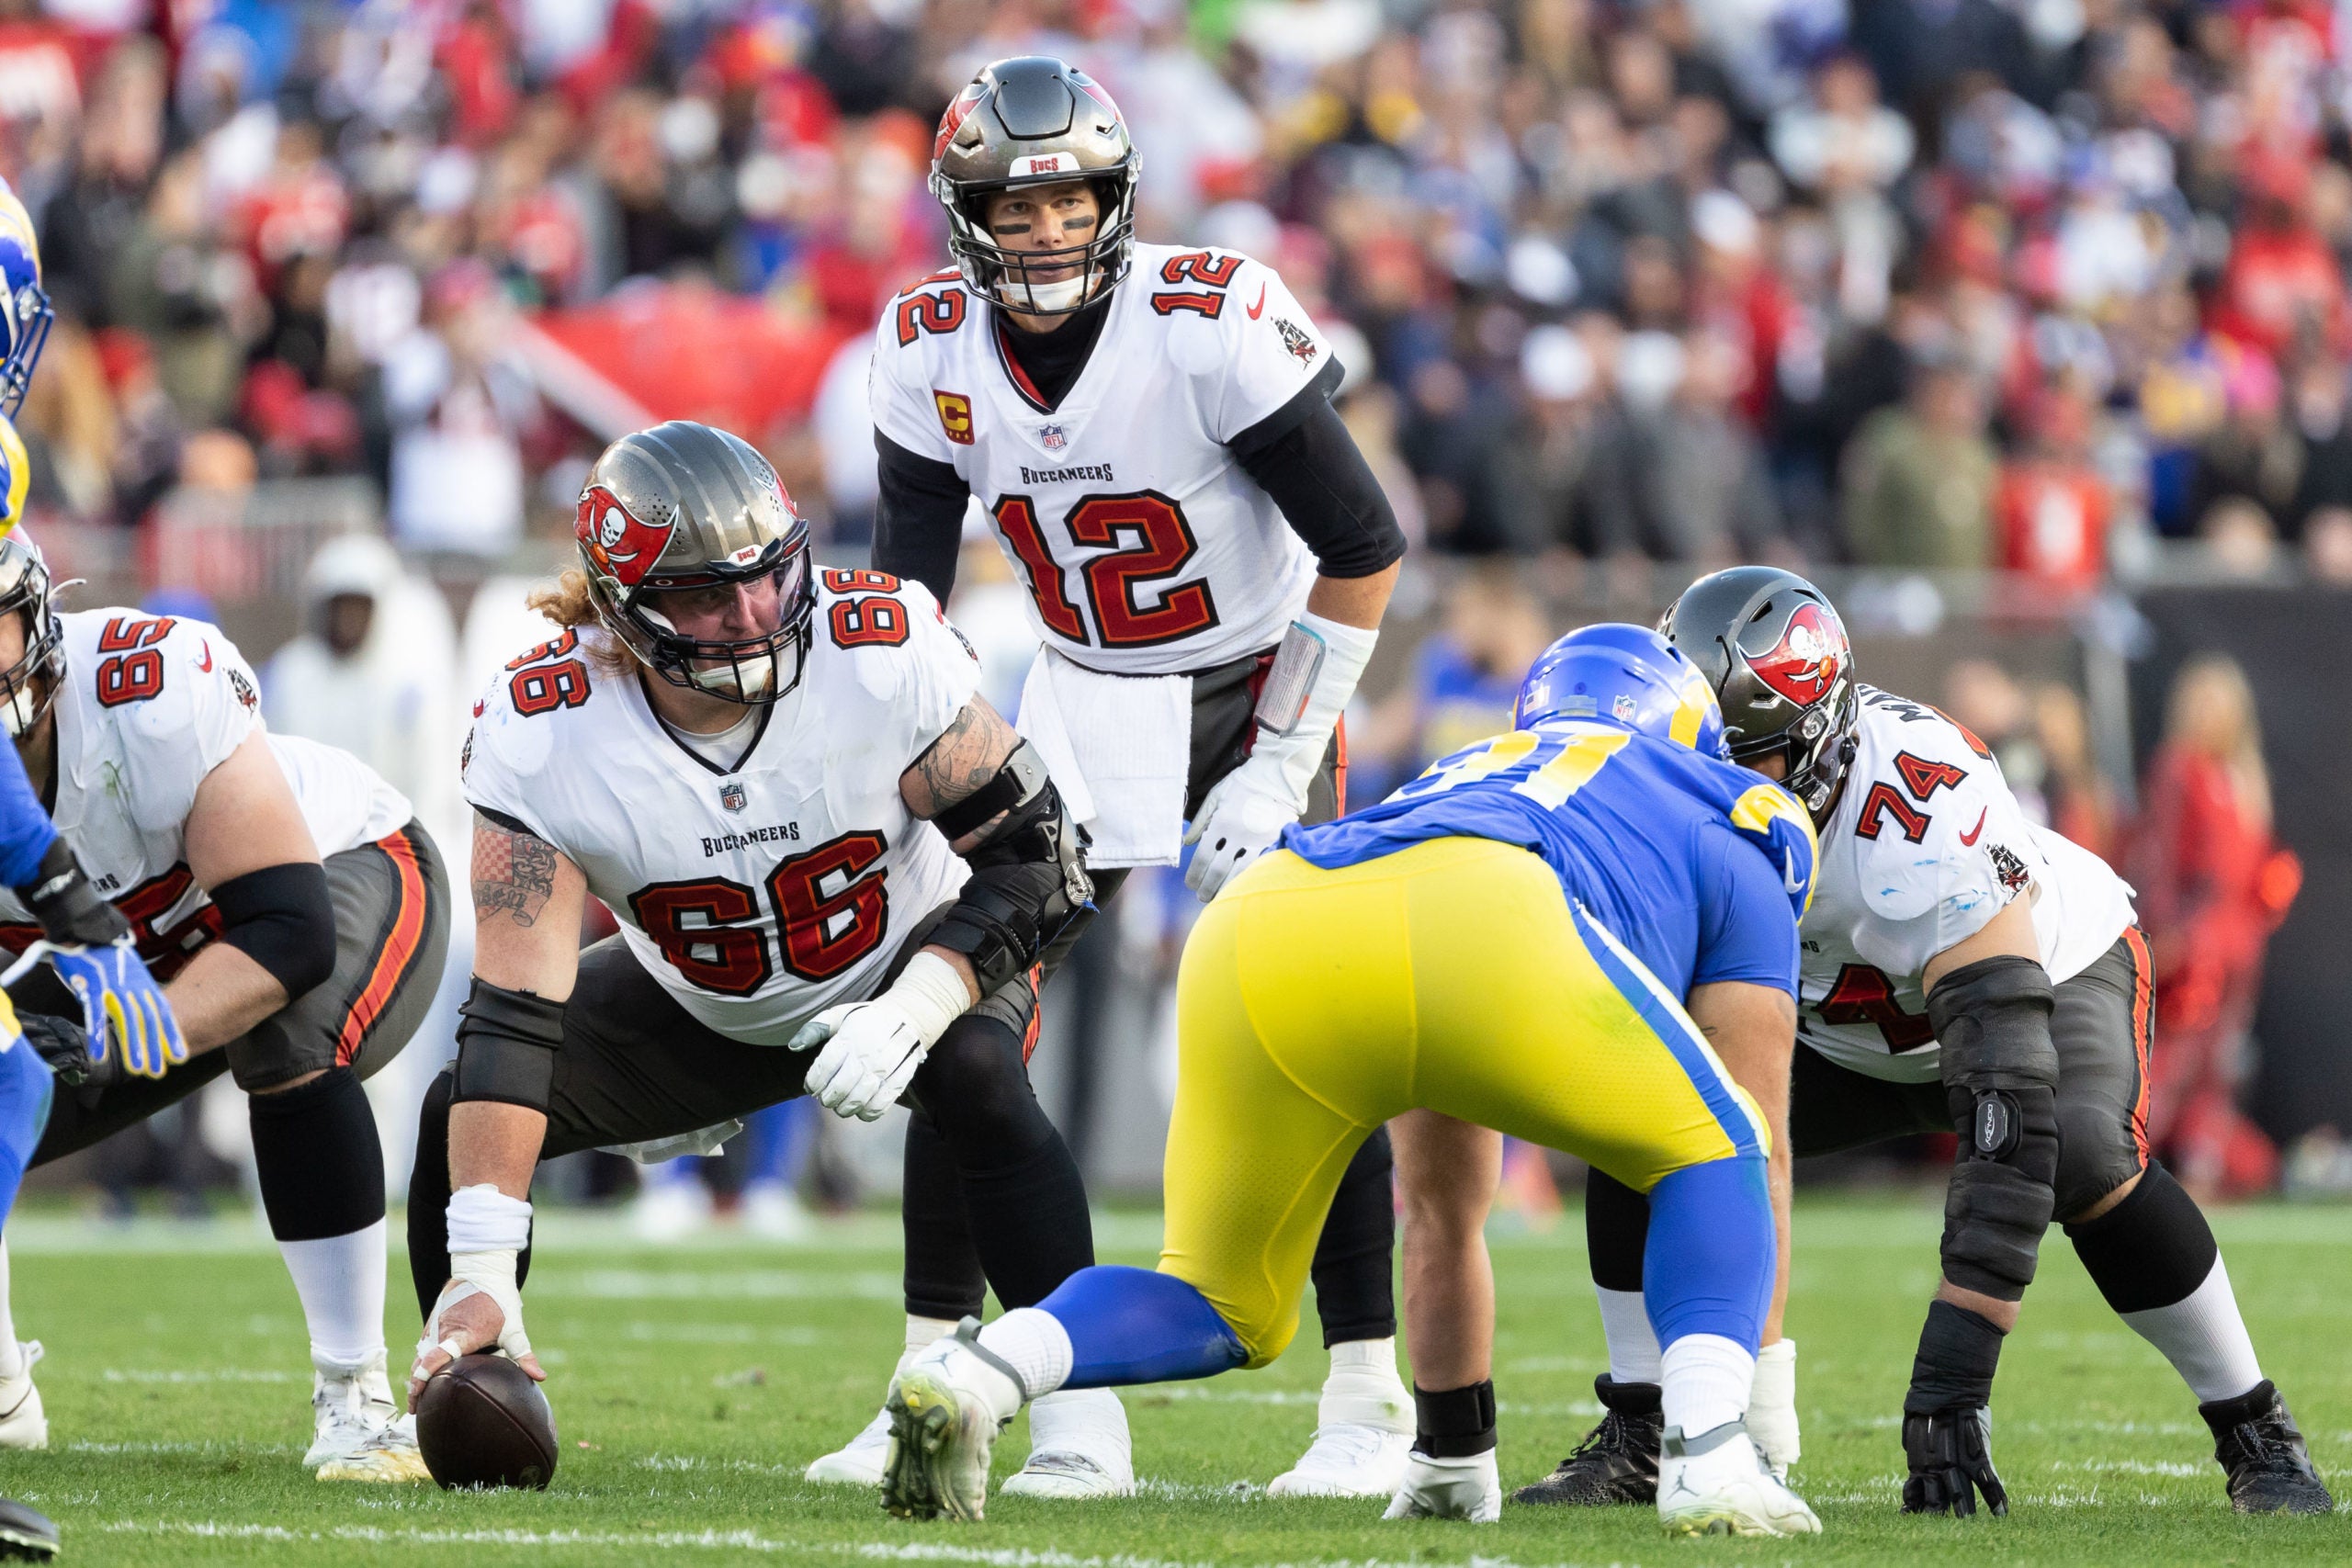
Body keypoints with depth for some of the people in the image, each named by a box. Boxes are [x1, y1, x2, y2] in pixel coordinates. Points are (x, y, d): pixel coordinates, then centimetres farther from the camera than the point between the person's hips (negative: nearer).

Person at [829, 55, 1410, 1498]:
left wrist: (1279, 772, -17)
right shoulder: (935, 352, -10)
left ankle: (1373, 1401, -5)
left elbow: (1365, 548, -18)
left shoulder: (1209, 324, -25)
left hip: (1259, 684, -4)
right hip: (1083, 701, 4)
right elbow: (906, 589, 1)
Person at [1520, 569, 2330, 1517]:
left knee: (2080, 1156, -35)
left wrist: (1950, 1375, -50)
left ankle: (2257, 1439, -16)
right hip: (1847, 1035, 5)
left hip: (2052, 977, -5)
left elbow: (2008, 1101, -47)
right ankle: (1640, 1438, -4)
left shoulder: (1924, 824, -43)